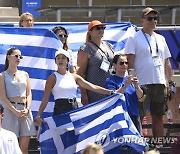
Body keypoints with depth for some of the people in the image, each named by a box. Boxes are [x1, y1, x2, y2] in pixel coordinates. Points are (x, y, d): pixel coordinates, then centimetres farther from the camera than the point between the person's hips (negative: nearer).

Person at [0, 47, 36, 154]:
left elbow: (29, 93, 13)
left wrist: (27, 109, -5)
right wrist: (15, 111, -15)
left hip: (25, 110, 4)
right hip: (11, 109, -4)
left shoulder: (25, 74, 16)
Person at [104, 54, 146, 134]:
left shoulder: (131, 79, 14)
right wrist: (125, 85, -20)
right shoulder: (110, 81, 1)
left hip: (135, 117, 5)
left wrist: (136, 86, -9)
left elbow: (141, 99, 8)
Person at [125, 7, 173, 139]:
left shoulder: (160, 39, 16)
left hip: (160, 83, 6)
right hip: (142, 83, -6)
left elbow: (167, 63, 19)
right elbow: (130, 62, -7)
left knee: (158, 117, 8)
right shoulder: (134, 38, -1)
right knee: (138, 117, -5)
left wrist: (171, 82, 12)